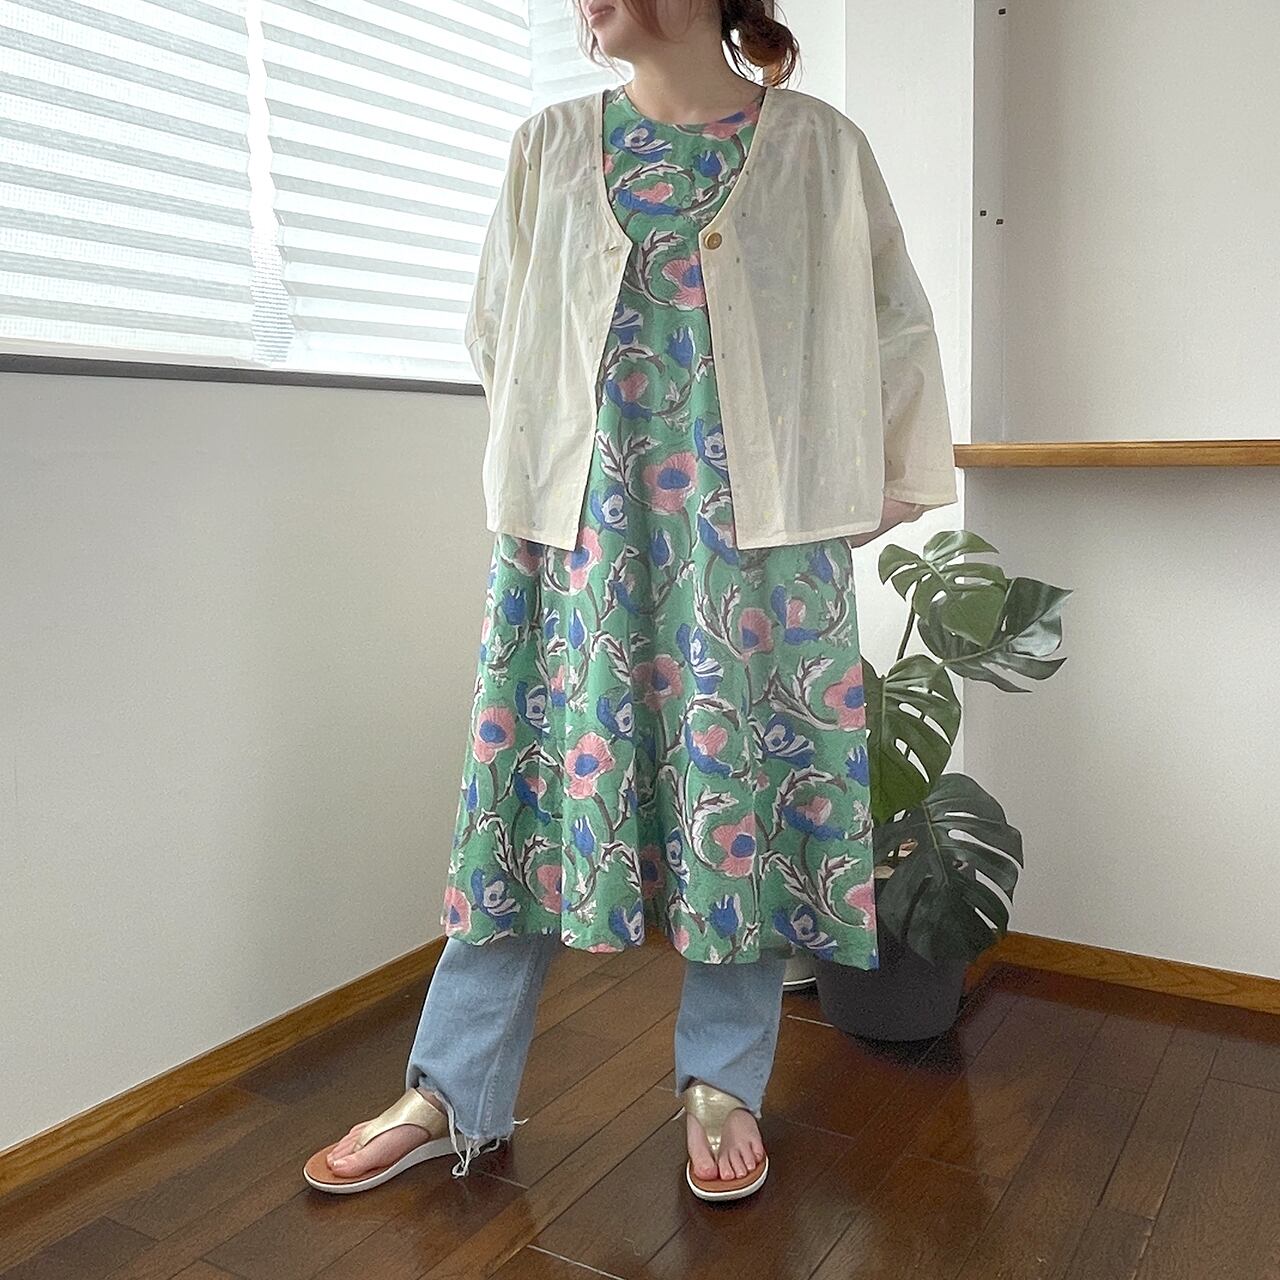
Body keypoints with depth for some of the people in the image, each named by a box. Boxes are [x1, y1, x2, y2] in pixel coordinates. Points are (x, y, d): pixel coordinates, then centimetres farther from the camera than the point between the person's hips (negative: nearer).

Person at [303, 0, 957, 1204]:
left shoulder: (817, 145, 5)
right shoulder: (550, 146, 11)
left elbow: (894, 326, 11)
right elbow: (495, 327, 20)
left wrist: (879, 483, 12)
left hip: (755, 522, -1)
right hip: (580, 521, 2)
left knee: (746, 785, 2)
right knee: (540, 778, 3)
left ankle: (723, 1086, 20)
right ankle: (454, 1094, 15)